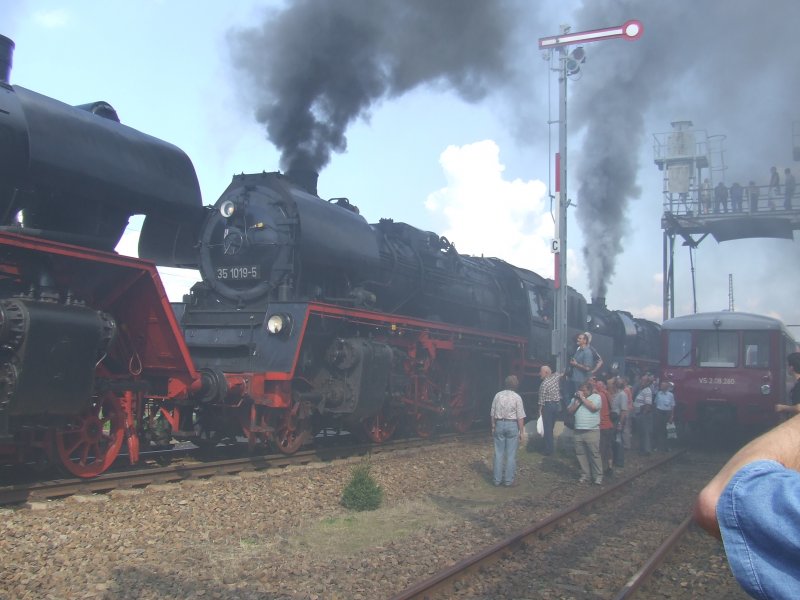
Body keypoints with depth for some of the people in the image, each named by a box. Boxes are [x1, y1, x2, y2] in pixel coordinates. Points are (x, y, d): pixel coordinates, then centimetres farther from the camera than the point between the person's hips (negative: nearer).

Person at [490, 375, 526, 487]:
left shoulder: (498, 395, 1)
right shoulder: (517, 397, -7)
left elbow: (493, 414, 5)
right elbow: (520, 417, -8)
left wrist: (493, 427, 15)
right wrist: (522, 431, 0)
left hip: (499, 424, 3)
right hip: (512, 425, -3)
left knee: (498, 453, 9)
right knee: (511, 454, 5)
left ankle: (497, 479, 14)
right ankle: (508, 480, 8)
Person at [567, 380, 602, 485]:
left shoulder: (596, 397, 0)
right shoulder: (576, 398, 14)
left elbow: (593, 407, -17)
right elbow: (570, 411, 9)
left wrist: (582, 398, -9)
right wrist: (577, 401, -4)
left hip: (592, 431, -5)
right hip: (578, 431, 5)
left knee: (594, 454, -3)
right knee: (581, 454, 7)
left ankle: (598, 476, 4)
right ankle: (585, 475, 16)